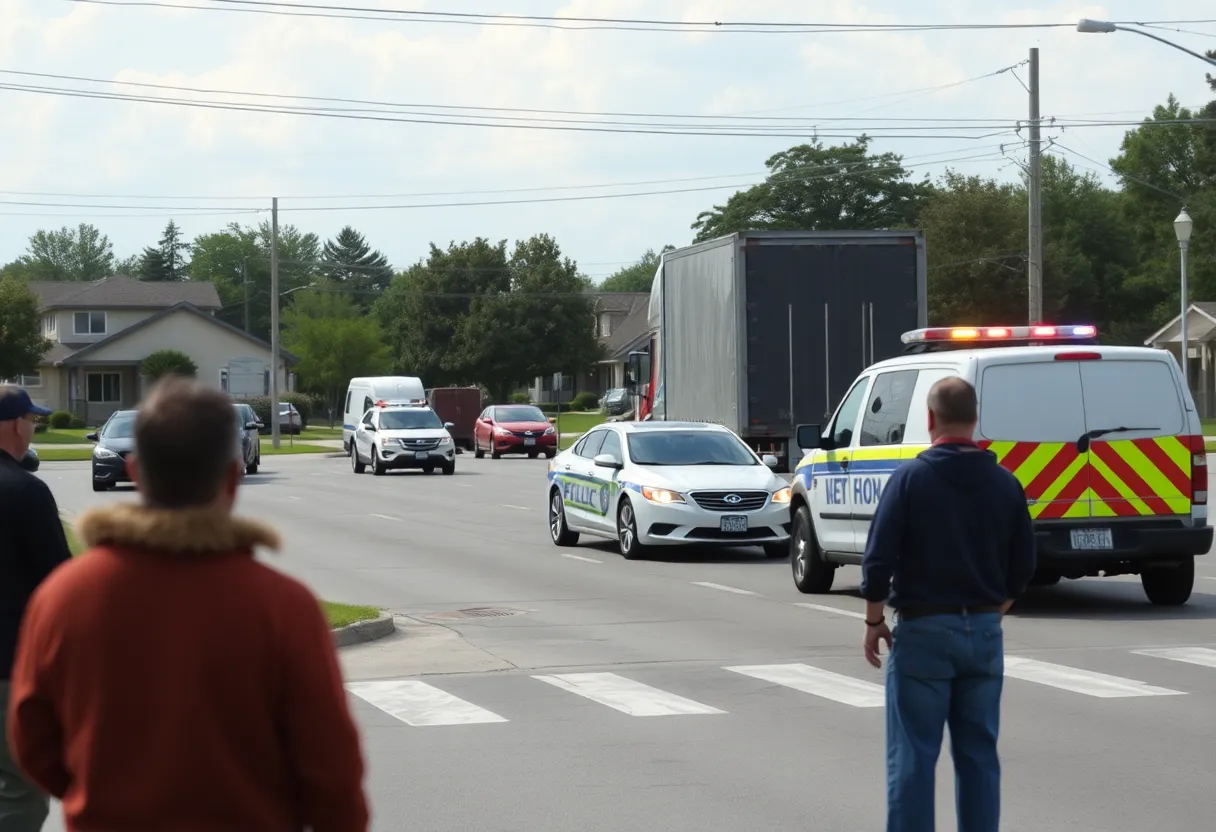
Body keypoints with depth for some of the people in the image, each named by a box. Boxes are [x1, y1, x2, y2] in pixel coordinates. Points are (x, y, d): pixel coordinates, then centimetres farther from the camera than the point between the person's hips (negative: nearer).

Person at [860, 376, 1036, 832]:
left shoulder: (911, 477, -10)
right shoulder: (1004, 483, 3)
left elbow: (879, 558, -11)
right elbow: (1023, 565, 8)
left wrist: (874, 622, 0)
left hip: (924, 631, -4)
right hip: (984, 633, 4)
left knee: (913, 756, 1)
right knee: (979, 754, 10)